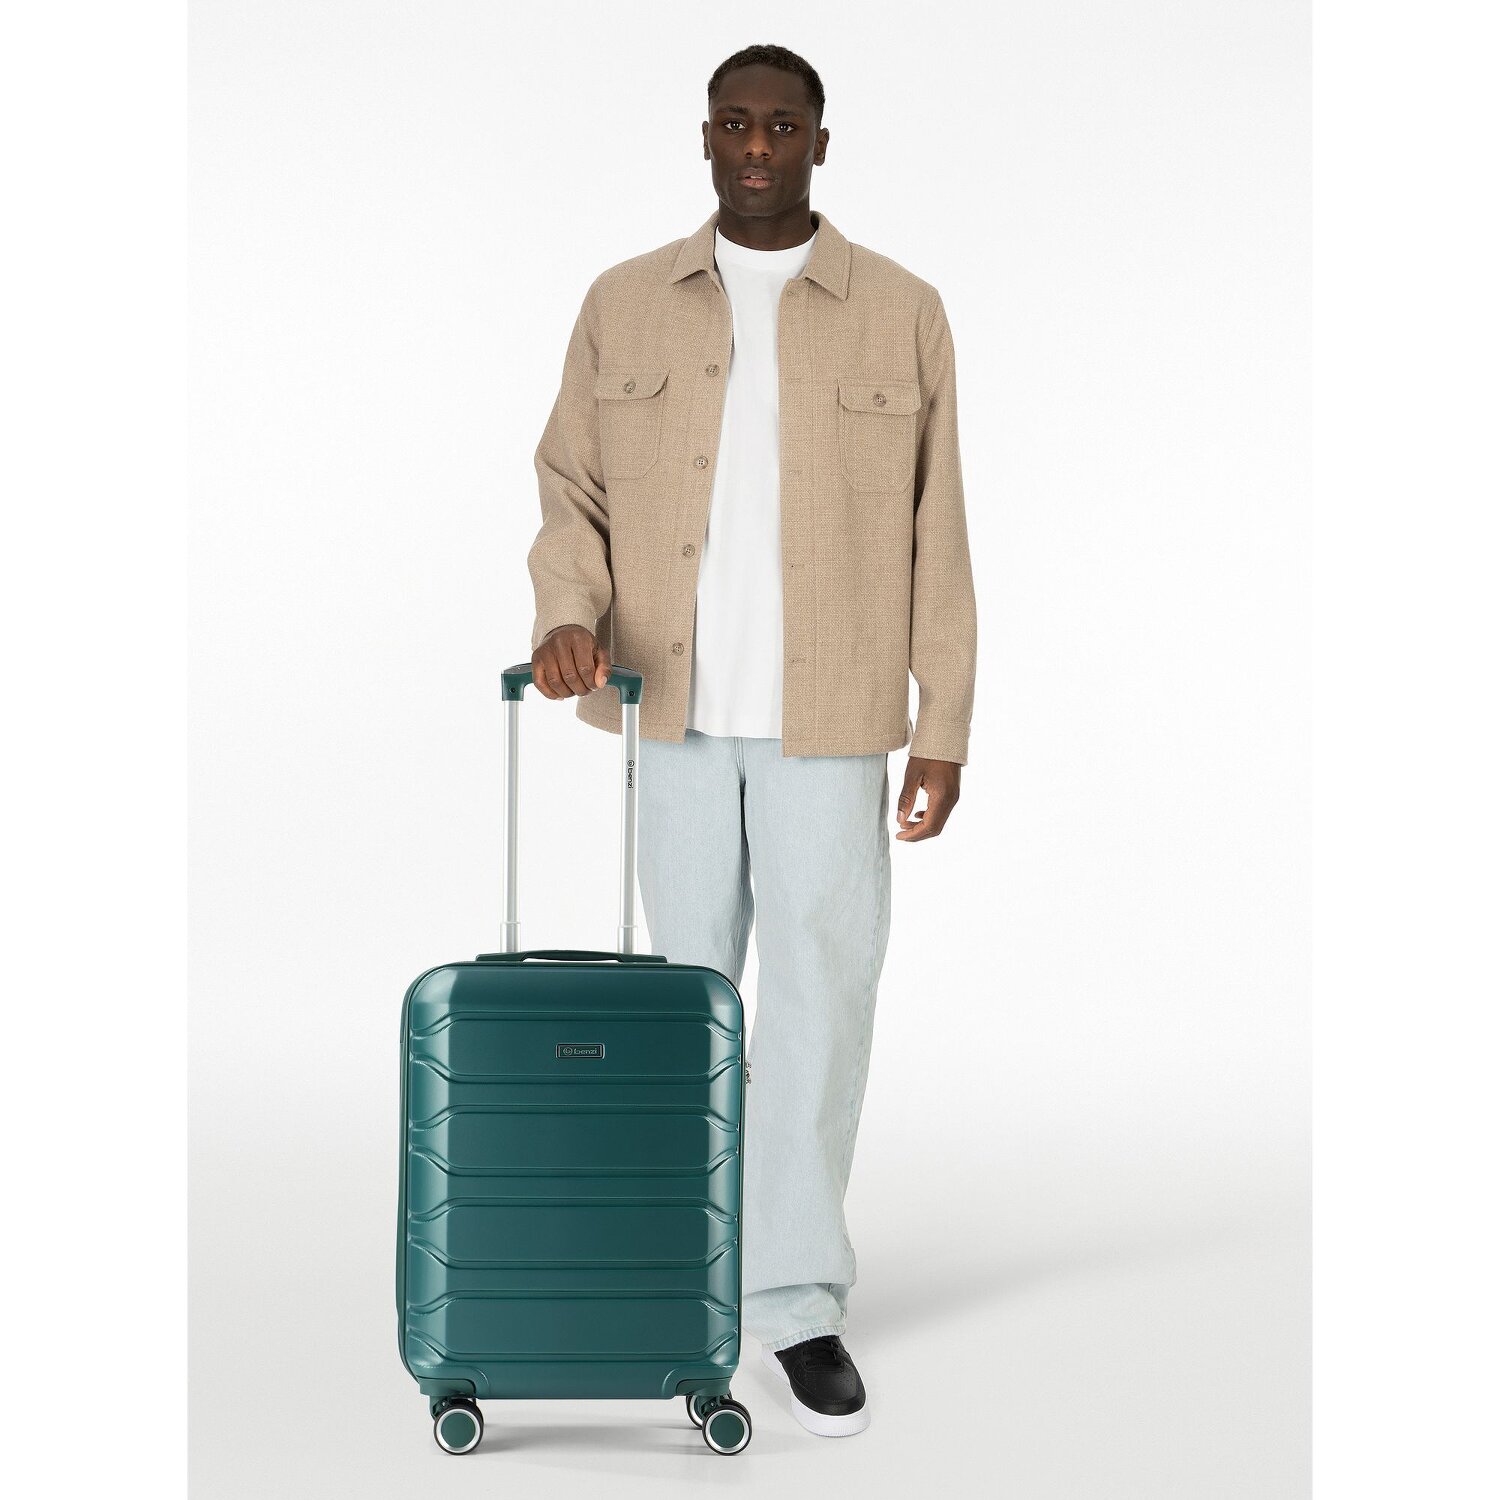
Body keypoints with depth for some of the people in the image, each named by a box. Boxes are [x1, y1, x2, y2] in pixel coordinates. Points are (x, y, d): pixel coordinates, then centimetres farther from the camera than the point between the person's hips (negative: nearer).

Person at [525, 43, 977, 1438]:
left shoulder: (901, 313, 1)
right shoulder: (625, 305, 6)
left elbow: (934, 535, 1)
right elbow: (574, 491, 7)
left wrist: (944, 727, -2)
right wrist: (569, 617, -13)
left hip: (826, 711, -1)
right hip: (671, 703, 2)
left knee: (821, 992, -4)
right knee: (687, 981, 10)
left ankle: (796, 1297, 4)